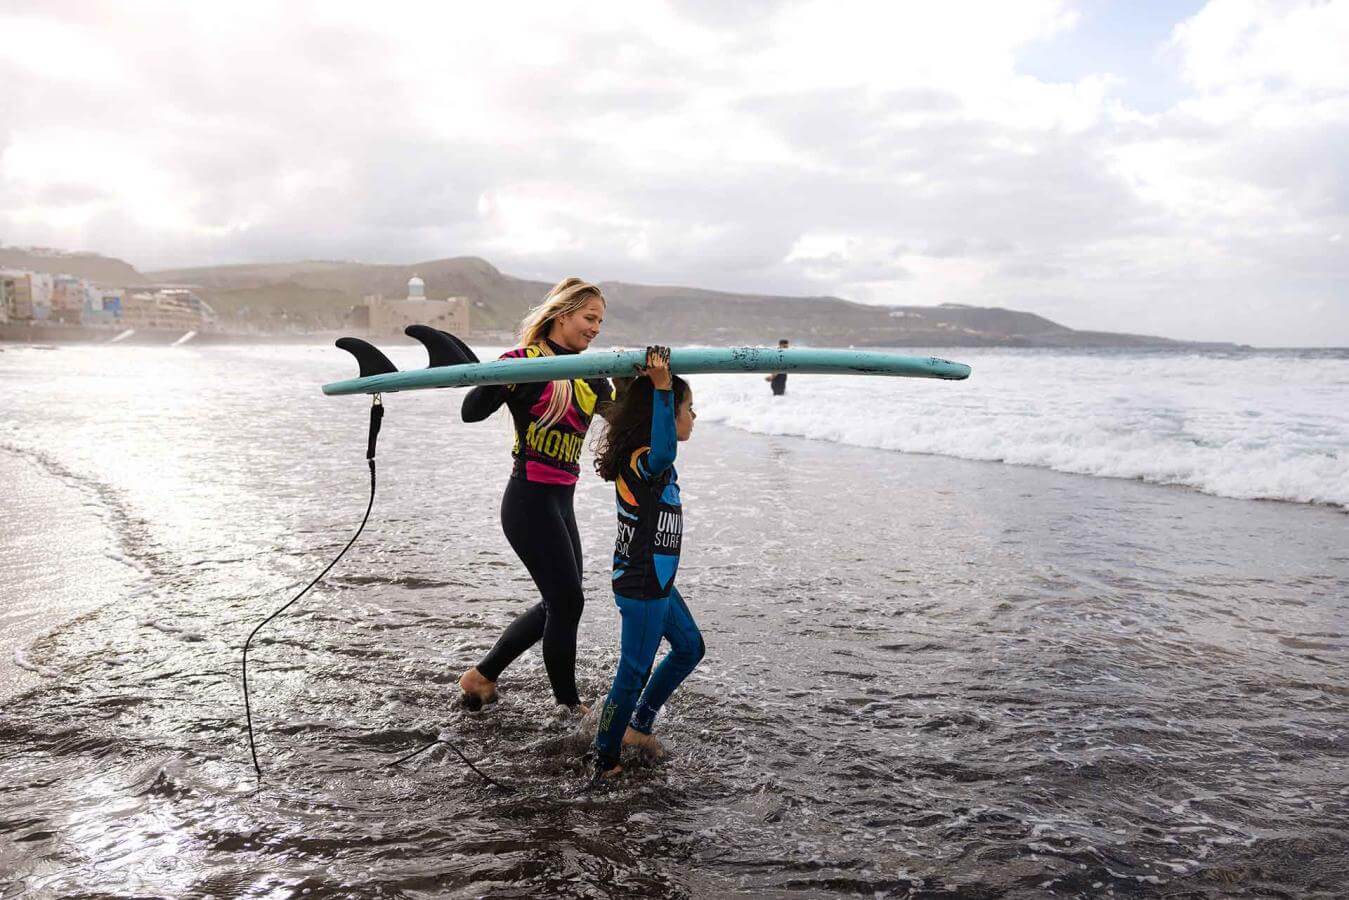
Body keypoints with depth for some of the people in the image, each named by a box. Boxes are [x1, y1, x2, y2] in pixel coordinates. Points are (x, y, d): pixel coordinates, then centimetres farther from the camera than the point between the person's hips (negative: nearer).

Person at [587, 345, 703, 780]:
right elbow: (664, 452, -49)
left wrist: (656, 383, 23)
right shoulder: (642, 463, -24)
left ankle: (639, 724, 32)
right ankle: (605, 761, 15)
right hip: (642, 587, -10)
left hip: (655, 581, 10)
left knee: (690, 647, 23)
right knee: (634, 672, 1)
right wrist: (662, 387, -49)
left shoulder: (648, 459, 5)